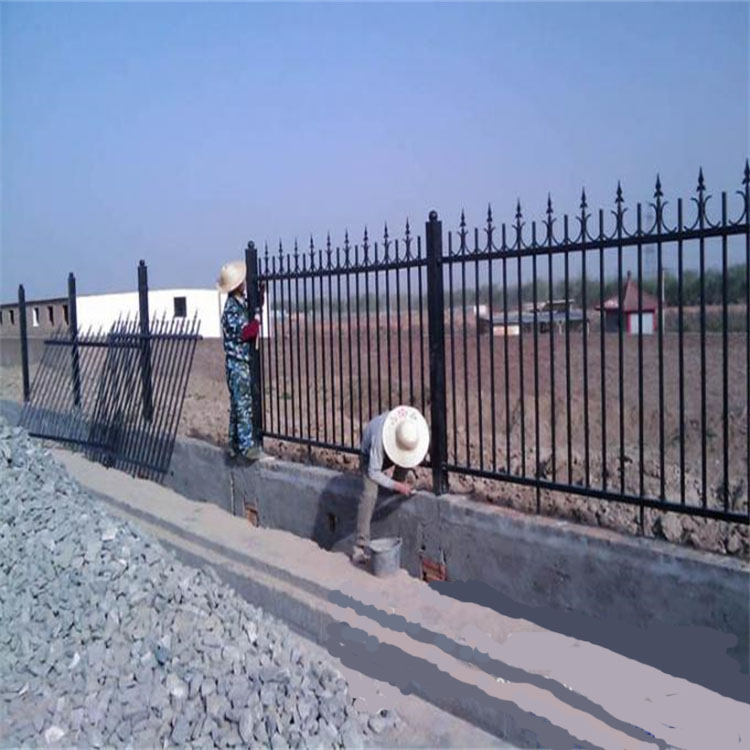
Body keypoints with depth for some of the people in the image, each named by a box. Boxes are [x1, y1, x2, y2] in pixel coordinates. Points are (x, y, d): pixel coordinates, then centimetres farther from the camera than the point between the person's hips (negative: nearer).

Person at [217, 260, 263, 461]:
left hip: (242, 362, 9)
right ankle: (247, 445, -4)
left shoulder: (241, 302, 8)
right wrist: (257, 319, -13)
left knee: (237, 404, 12)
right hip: (238, 363, -9)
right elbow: (245, 332, -23)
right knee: (244, 404, -7)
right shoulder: (232, 308, -17)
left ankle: (235, 444, 20)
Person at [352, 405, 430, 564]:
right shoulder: (380, 438, -43)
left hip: (390, 452, 5)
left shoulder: (417, 424, -31)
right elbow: (373, 473, -34)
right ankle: (360, 547, -21)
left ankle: (399, 478, 3)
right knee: (369, 494, -24)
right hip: (369, 455, -5)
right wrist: (396, 486, -36)